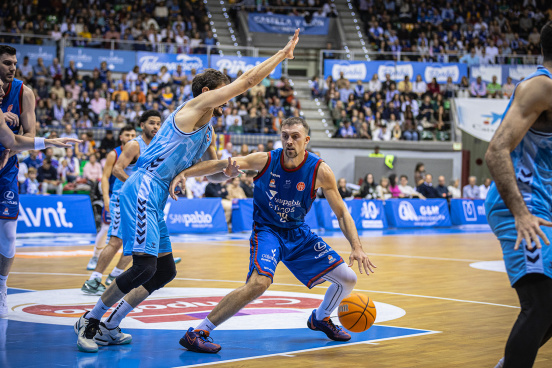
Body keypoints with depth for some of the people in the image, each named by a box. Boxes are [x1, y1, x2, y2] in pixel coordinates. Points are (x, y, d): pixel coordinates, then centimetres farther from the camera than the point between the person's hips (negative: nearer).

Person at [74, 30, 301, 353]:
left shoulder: (209, 134, 22)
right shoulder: (195, 107, -5)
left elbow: (213, 173, 32)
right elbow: (249, 80, -7)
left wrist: (228, 173, 7)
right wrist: (283, 53, 2)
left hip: (156, 198, 10)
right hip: (142, 190, -10)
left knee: (165, 271, 12)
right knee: (144, 267, -17)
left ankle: (110, 326, 18)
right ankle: (90, 321, -2)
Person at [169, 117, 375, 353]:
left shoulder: (320, 171, -13)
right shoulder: (265, 161, -15)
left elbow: (342, 213, -8)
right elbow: (222, 165, -16)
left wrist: (356, 247, -19)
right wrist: (184, 173, -28)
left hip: (298, 233, 4)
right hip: (266, 230, -4)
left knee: (348, 279, 4)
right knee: (260, 282, -33)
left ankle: (320, 319, 36)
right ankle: (196, 334, -27)